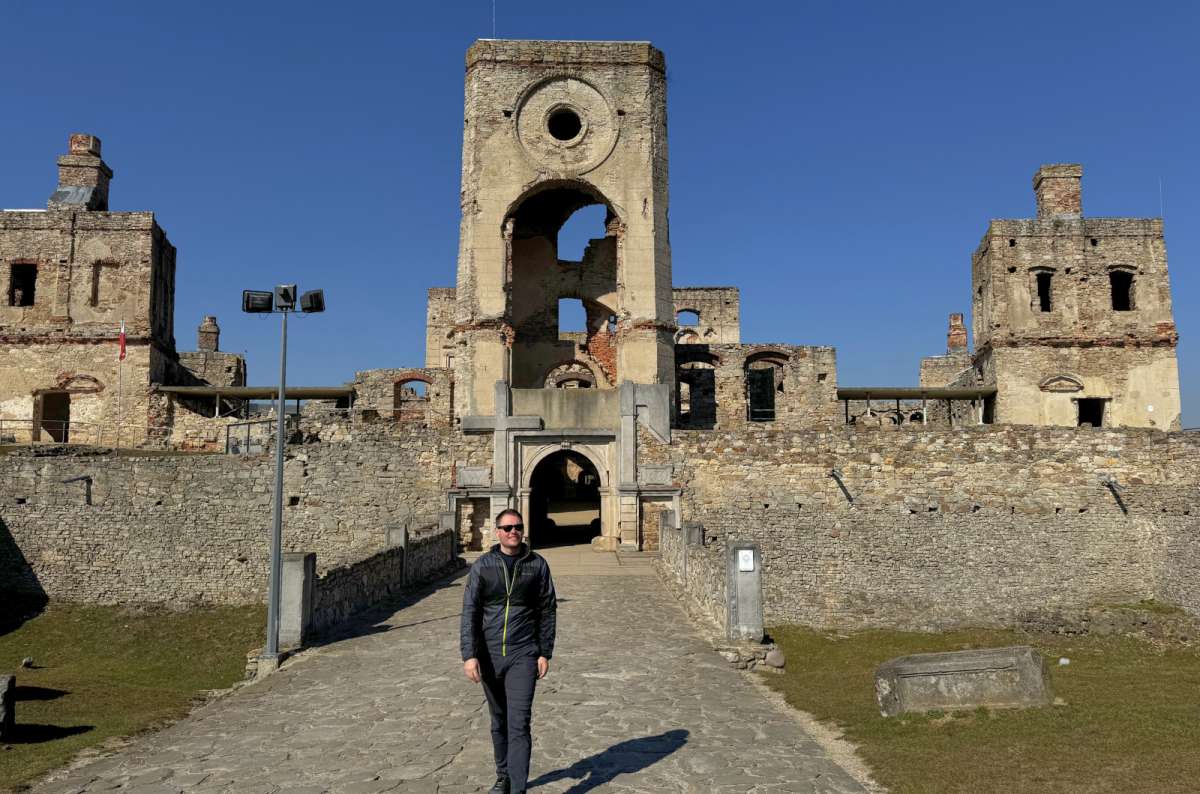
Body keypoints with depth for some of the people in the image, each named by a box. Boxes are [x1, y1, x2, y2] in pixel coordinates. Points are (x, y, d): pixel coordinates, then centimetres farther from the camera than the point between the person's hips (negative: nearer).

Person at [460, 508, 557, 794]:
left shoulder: (537, 565, -1)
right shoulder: (482, 566, -2)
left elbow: (547, 611, 3)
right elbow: (469, 613, -5)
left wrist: (545, 653, -1)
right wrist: (469, 655, -14)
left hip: (523, 655, -2)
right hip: (490, 655, 2)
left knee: (519, 724, -8)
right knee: (498, 721, 17)